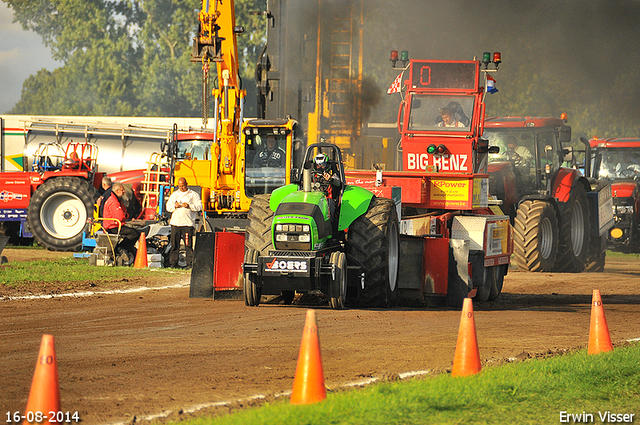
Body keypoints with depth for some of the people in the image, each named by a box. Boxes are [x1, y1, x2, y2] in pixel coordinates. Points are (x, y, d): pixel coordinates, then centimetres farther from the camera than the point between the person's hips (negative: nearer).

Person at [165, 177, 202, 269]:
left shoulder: (193, 195, 8)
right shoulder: (174, 194, 19)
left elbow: (199, 206, 0)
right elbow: (168, 207, 15)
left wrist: (189, 206, -14)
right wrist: (174, 206, -5)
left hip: (188, 223, -3)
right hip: (175, 222, 3)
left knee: (188, 245, -6)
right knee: (174, 244, 2)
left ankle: (190, 264, -5)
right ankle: (173, 263, 6)